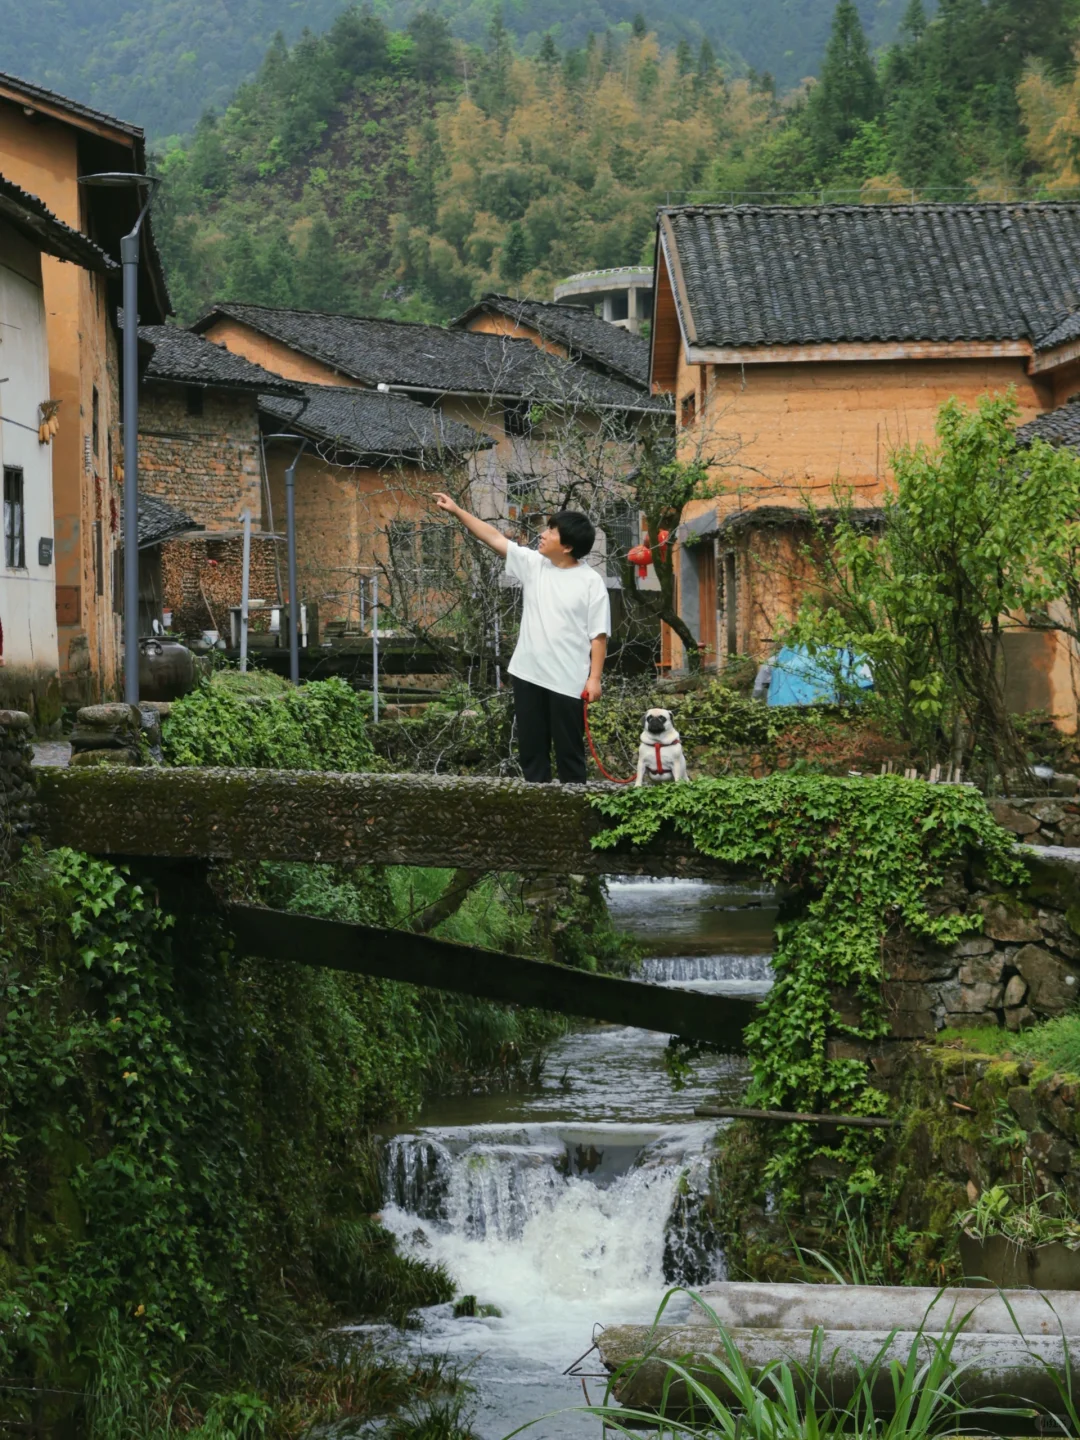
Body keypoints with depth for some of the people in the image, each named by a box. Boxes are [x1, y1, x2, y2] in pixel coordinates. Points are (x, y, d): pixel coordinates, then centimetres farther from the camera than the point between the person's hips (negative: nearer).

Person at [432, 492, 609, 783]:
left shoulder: (591, 582, -9)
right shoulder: (532, 563, 5)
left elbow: (598, 635, -9)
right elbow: (494, 537, 8)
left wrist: (595, 678, -13)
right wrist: (456, 511, 6)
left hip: (568, 681, -5)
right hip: (529, 674, 5)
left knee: (569, 749, 3)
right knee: (531, 745, 11)